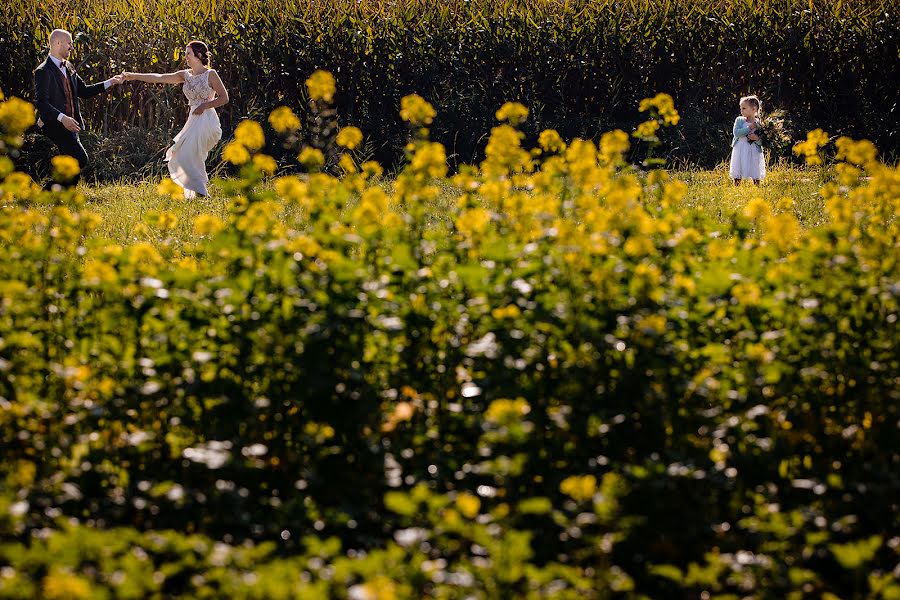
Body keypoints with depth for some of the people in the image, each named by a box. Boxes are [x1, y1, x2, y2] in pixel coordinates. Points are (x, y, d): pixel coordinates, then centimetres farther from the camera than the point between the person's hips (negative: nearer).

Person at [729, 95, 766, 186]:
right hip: (740, 152, 1)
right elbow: (736, 132, -14)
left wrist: (757, 138, -21)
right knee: (737, 176, 2)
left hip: (754, 153, -1)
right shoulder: (739, 120, 3)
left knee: (756, 177, 1)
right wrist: (749, 127, -17)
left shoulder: (759, 123, 0)